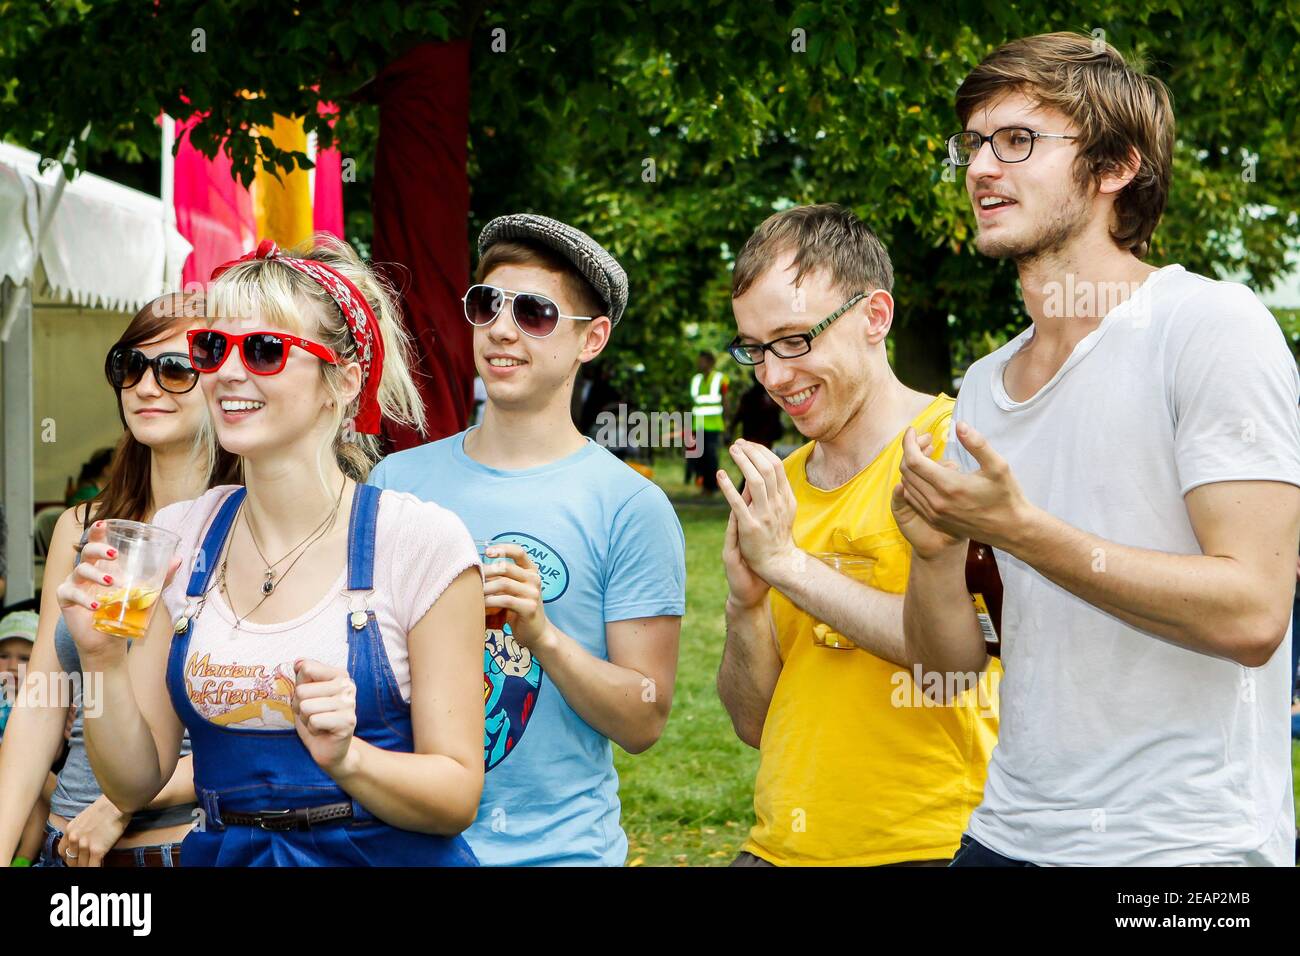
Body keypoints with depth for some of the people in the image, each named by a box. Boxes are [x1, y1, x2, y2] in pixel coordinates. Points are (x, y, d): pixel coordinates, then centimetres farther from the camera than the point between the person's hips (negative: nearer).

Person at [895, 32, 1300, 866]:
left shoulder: (1210, 323, -10)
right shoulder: (984, 389, 9)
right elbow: (947, 666, 8)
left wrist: (1019, 530, -21)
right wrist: (935, 552, -11)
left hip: (1186, 842, -6)